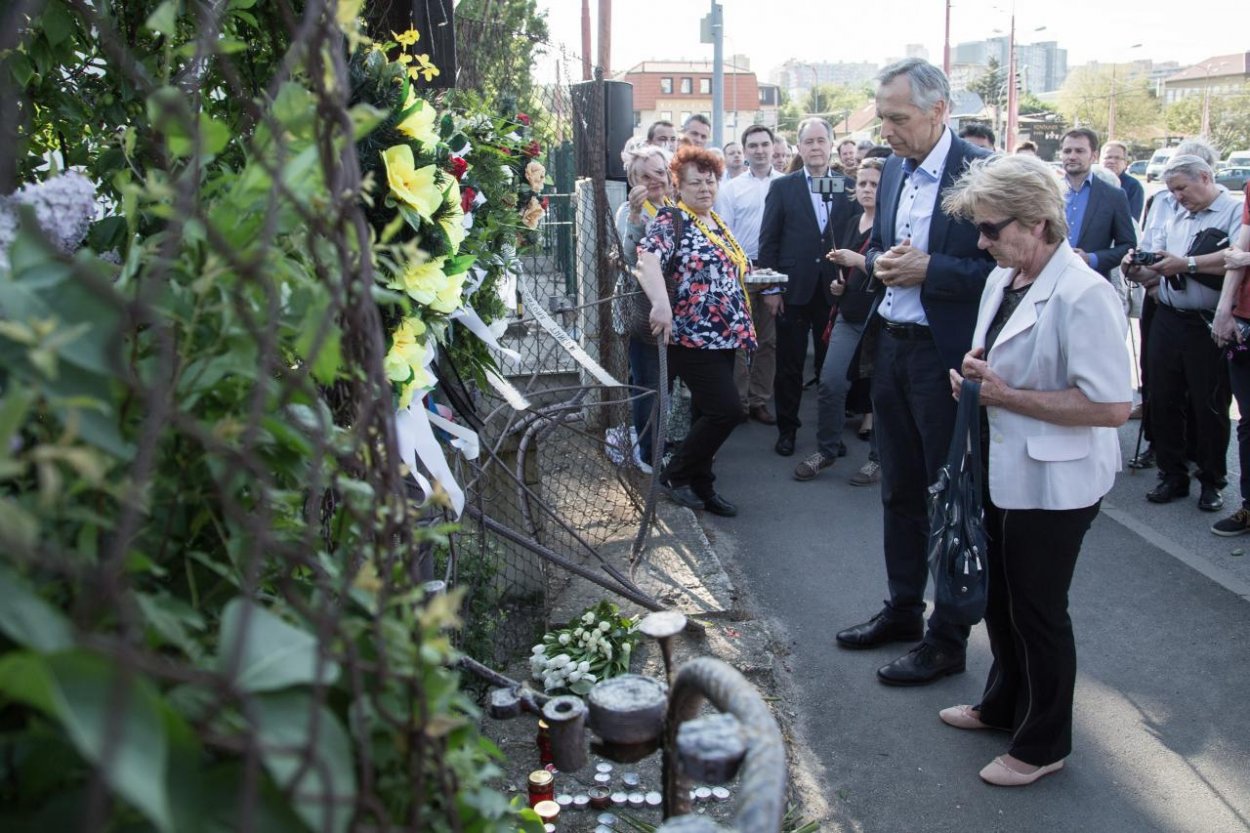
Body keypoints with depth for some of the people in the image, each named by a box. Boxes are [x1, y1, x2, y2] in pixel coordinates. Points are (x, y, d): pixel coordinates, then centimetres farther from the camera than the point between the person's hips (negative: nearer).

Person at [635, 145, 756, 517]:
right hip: (693, 336, -8)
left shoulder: (718, 223, 18)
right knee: (728, 410, -12)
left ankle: (702, 486, 22)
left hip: (724, 335, 8)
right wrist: (661, 304, -40)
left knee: (707, 412, 12)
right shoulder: (671, 221, -8)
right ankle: (676, 474, 4)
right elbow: (647, 260, -26)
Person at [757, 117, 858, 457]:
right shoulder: (782, 187, 2)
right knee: (789, 364, 7)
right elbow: (768, 240, 0)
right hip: (793, 289, -1)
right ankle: (787, 428, 20)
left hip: (834, 289, 1)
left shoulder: (849, 187, 4)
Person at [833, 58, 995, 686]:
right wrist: (880, 261, -2)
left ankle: (947, 639, 18)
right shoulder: (894, 170, 10)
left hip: (945, 355, -8)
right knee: (899, 489, 18)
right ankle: (903, 610, 35)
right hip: (890, 347, 8)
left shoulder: (982, 172, -14)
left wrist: (927, 269, -22)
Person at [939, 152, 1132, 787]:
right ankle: (1004, 704, 45)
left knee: (1037, 610, 7)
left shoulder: (1084, 295, -23)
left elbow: (1114, 406, -27)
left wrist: (1006, 396, -24)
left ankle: (1043, 744, 27)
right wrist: (977, 371, -2)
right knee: (999, 598, 22)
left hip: (1053, 483, -9)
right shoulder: (1003, 279, 6)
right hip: (1002, 469, 9)